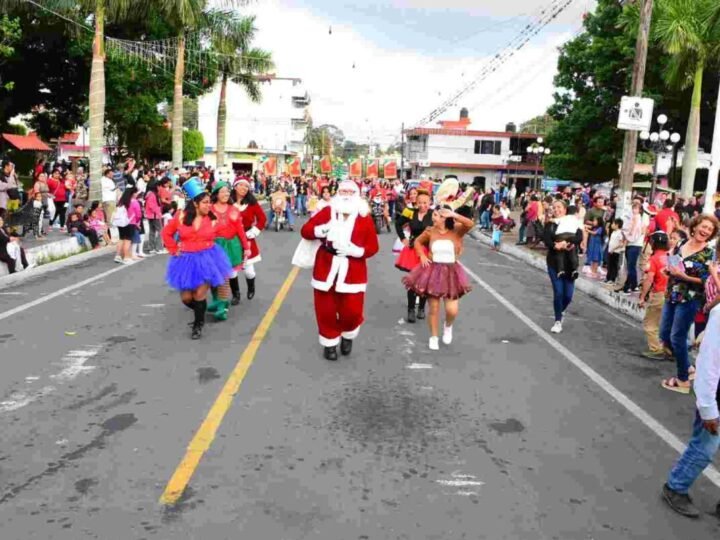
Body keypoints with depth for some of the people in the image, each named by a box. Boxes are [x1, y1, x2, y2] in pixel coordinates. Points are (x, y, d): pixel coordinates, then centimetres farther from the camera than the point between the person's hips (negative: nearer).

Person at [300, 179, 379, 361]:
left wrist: (354, 250, -19)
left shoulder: (365, 218, -1)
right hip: (326, 269, 1)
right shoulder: (327, 212, 1)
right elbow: (305, 230, -2)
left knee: (352, 311, -1)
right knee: (326, 311, 7)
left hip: (353, 272, -1)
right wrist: (321, 230, -21)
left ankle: (348, 337, 31)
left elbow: (373, 247, -2)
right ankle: (330, 343, 28)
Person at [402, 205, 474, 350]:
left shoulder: (456, 230, -7)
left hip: (451, 273, -1)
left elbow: (470, 224, -25)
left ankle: (448, 326, 32)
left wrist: (454, 215, -28)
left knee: (452, 311, -4)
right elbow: (418, 242, 14)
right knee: (434, 308, 7)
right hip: (433, 272, 1)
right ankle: (434, 337, 27)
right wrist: (422, 256, -1)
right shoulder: (430, 231, -2)